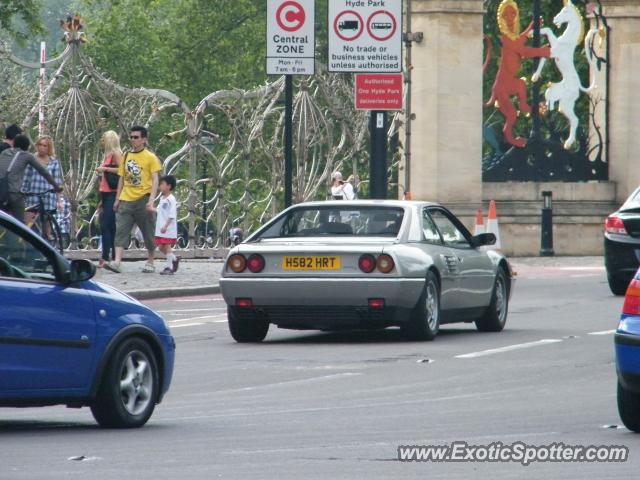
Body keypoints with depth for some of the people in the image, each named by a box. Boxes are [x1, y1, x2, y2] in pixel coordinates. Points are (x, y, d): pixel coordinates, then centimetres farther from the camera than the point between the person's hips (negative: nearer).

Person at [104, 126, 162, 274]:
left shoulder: (150, 157, -2)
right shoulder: (126, 156, 13)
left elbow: (155, 180, -7)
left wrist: (151, 200, -18)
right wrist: (117, 199, 12)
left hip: (143, 200, -4)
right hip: (126, 200, 4)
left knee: (148, 233, 5)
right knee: (121, 231, -9)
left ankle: (150, 263, 18)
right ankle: (117, 262, -18)